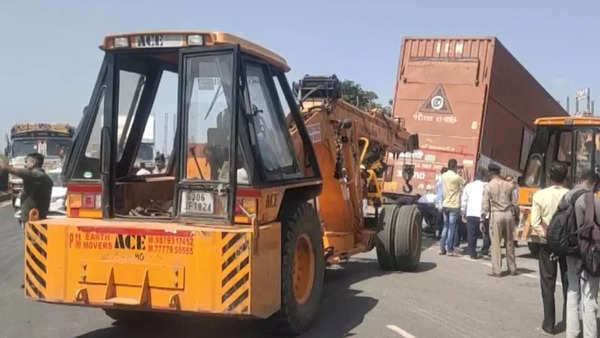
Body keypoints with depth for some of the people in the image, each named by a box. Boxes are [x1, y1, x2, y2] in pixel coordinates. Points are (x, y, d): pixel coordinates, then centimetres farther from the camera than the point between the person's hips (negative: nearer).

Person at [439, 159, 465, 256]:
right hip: (454, 206, -6)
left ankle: (442, 248, 14)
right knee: (452, 228, 0)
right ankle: (449, 250, 3)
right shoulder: (457, 177, -14)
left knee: (446, 227, 14)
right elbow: (465, 184, 0)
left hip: (445, 205, 6)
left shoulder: (443, 176, 5)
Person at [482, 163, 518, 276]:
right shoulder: (509, 185, 6)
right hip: (509, 214, 4)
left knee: (495, 243, 1)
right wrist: (516, 215, 16)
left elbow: (485, 205, -5)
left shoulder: (488, 186, -4)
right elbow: (514, 202, 7)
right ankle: (512, 269, 19)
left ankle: (496, 270, 0)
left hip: (496, 214, -4)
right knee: (509, 242, 13)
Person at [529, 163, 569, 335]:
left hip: (546, 243, 0)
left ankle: (549, 323, 9)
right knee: (568, 283, 12)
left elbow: (535, 223, -10)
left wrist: (546, 235, -5)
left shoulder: (539, 195, -6)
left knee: (548, 283, 7)